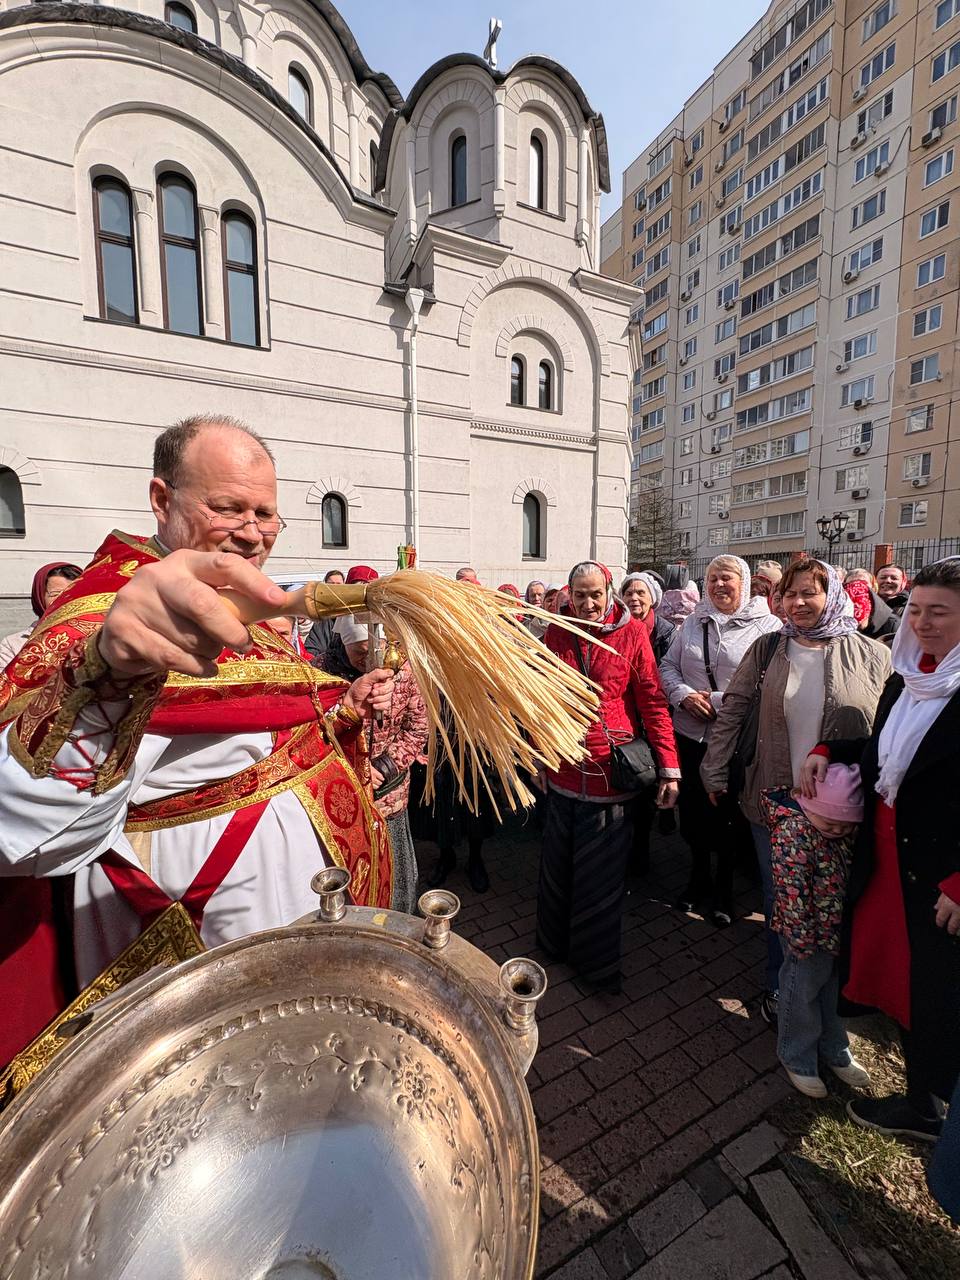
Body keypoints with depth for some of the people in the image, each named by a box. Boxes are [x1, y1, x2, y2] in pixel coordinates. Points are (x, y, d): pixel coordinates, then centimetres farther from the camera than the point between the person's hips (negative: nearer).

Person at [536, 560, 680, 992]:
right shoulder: (556, 633, 1)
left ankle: (597, 962, 32)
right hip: (564, 767, 3)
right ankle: (556, 942, 42)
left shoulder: (631, 632, -7)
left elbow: (652, 701, -8)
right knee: (558, 865, 18)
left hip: (609, 770, -3)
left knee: (601, 874, 10)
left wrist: (669, 766, -11)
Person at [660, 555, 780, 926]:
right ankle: (699, 875, 39)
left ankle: (724, 885, 35)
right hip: (690, 733, 4)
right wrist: (684, 695, -10)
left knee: (730, 813, 12)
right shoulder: (692, 623, 8)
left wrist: (719, 702, -18)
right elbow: (668, 666, 8)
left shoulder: (767, 626, -6)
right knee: (693, 808, 15)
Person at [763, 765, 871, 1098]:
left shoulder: (847, 827, -7)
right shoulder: (793, 835, -30)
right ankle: (797, 1058, 35)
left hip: (841, 930, 7)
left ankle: (835, 1051, 48)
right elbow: (791, 895, -26)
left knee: (835, 989, 25)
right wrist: (802, 941, -20)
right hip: (810, 933, -7)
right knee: (803, 991, 13)